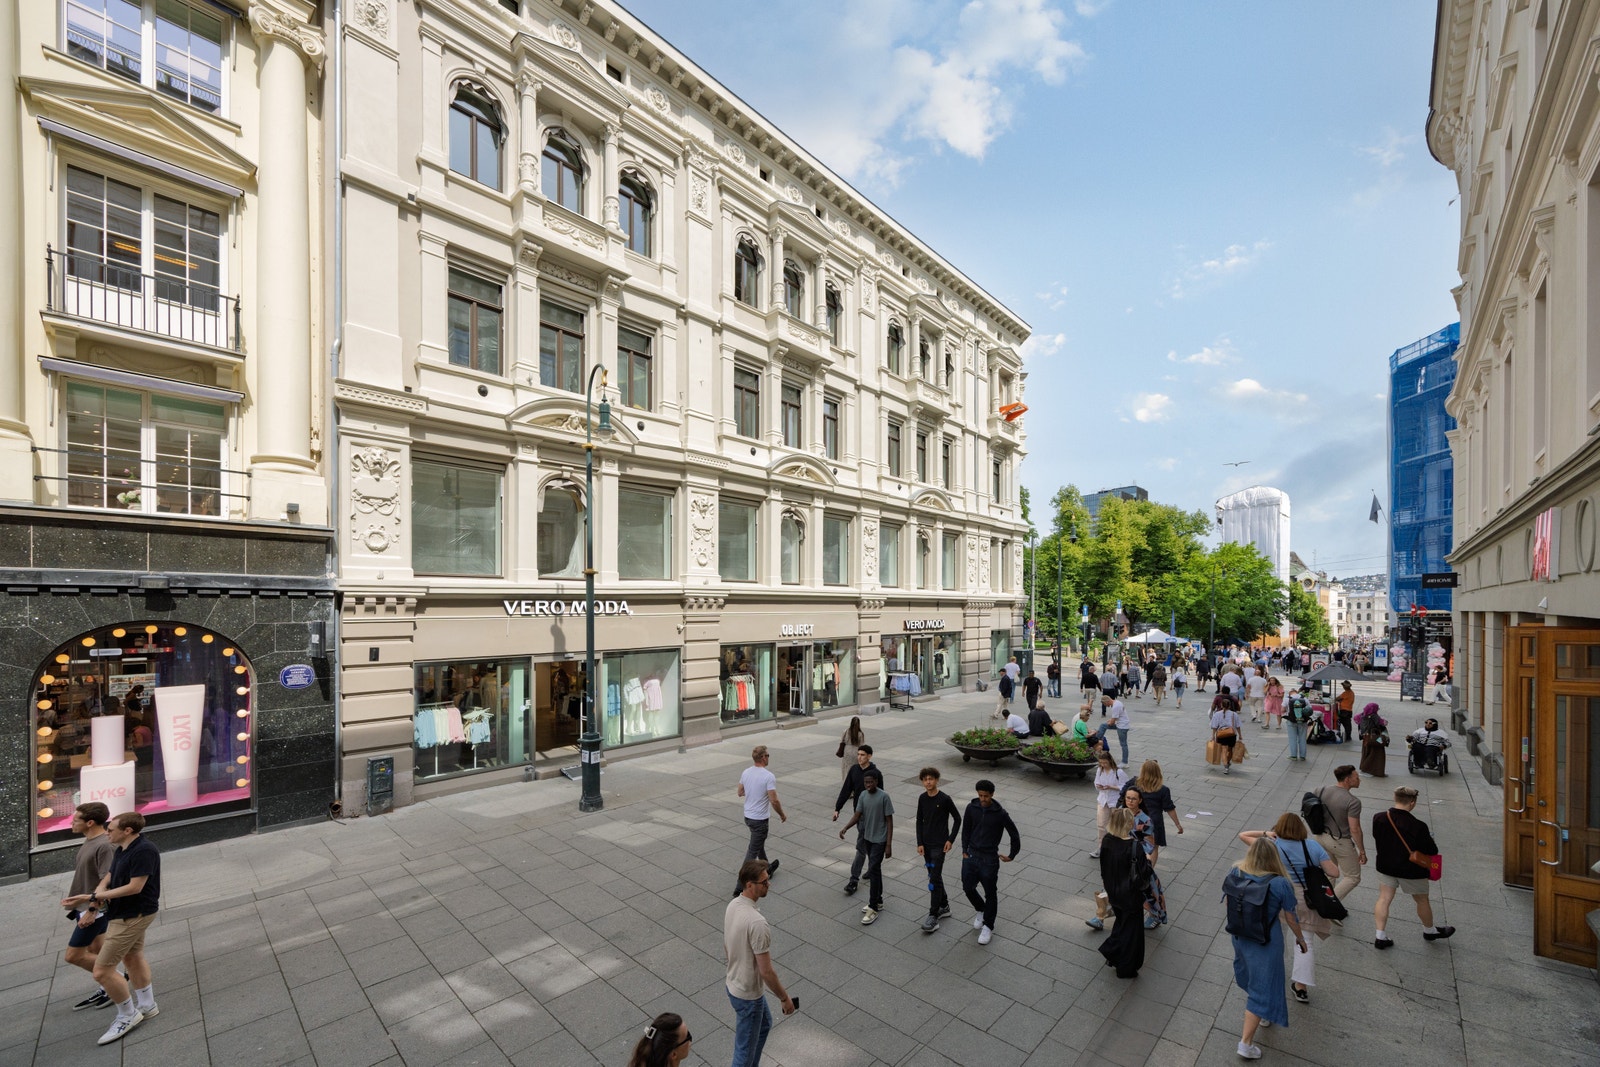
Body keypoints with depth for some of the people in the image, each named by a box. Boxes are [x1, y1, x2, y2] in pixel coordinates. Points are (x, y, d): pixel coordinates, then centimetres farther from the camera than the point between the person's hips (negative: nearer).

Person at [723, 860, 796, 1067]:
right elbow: (766, 972, -27)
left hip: (733, 984, 9)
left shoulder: (733, 906, -7)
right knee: (745, 1049, 12)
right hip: (748, 994, -9)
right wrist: (784, 998, -12)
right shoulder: (757, 922, -35)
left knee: (764, 1025, 30)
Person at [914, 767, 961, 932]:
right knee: (935, 876, 16)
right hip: (926, 844, 5)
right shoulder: (922, 799, 0)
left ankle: (933, 916, 1)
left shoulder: (945, 799, -15)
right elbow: (919, 821, 6)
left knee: (934, 880, -6)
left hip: (939, 845, -5)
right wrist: (920, 843, 0)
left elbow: (957, 819, -5)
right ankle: (944, 906, 33)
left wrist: (951, 839, -9)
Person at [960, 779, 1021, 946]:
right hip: (971, 855, 3)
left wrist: (1012, 855, 3)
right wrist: (964, 850, 2)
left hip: (989, 858, -3)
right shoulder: (972, 808, -5)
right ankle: (981, 910, 37)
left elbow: (1014, 833, -2)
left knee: (990, 894, 8)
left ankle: (988, 926, 26)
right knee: (968, 888, 8)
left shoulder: (1000, 813, -14)